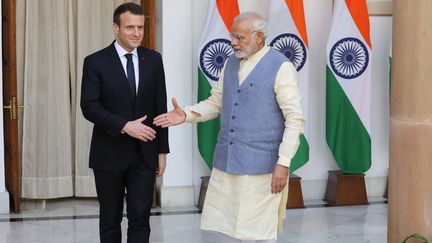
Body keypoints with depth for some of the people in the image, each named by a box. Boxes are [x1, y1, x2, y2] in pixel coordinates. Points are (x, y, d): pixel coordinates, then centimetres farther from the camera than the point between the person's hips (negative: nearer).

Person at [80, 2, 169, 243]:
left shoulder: (153, 60, 5)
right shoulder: (96, 62, -5)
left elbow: (160, 107, 8)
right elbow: (89, 107, -11)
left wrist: (162, 150, 7)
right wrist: (125, 126, -22)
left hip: (144, 155, 2)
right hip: (109, 154, -2)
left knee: (140, 218, -1)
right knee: (110, 220, 9)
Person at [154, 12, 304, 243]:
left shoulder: (281, 67, -10)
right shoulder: (231, 63, 10)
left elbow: (295, 119, -12)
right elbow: (215, 103, 17)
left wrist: (284, 163, -18)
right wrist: (187, 114, -2)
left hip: (261, 163, -6)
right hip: (226, 161, 6)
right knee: (225, 224, 11)